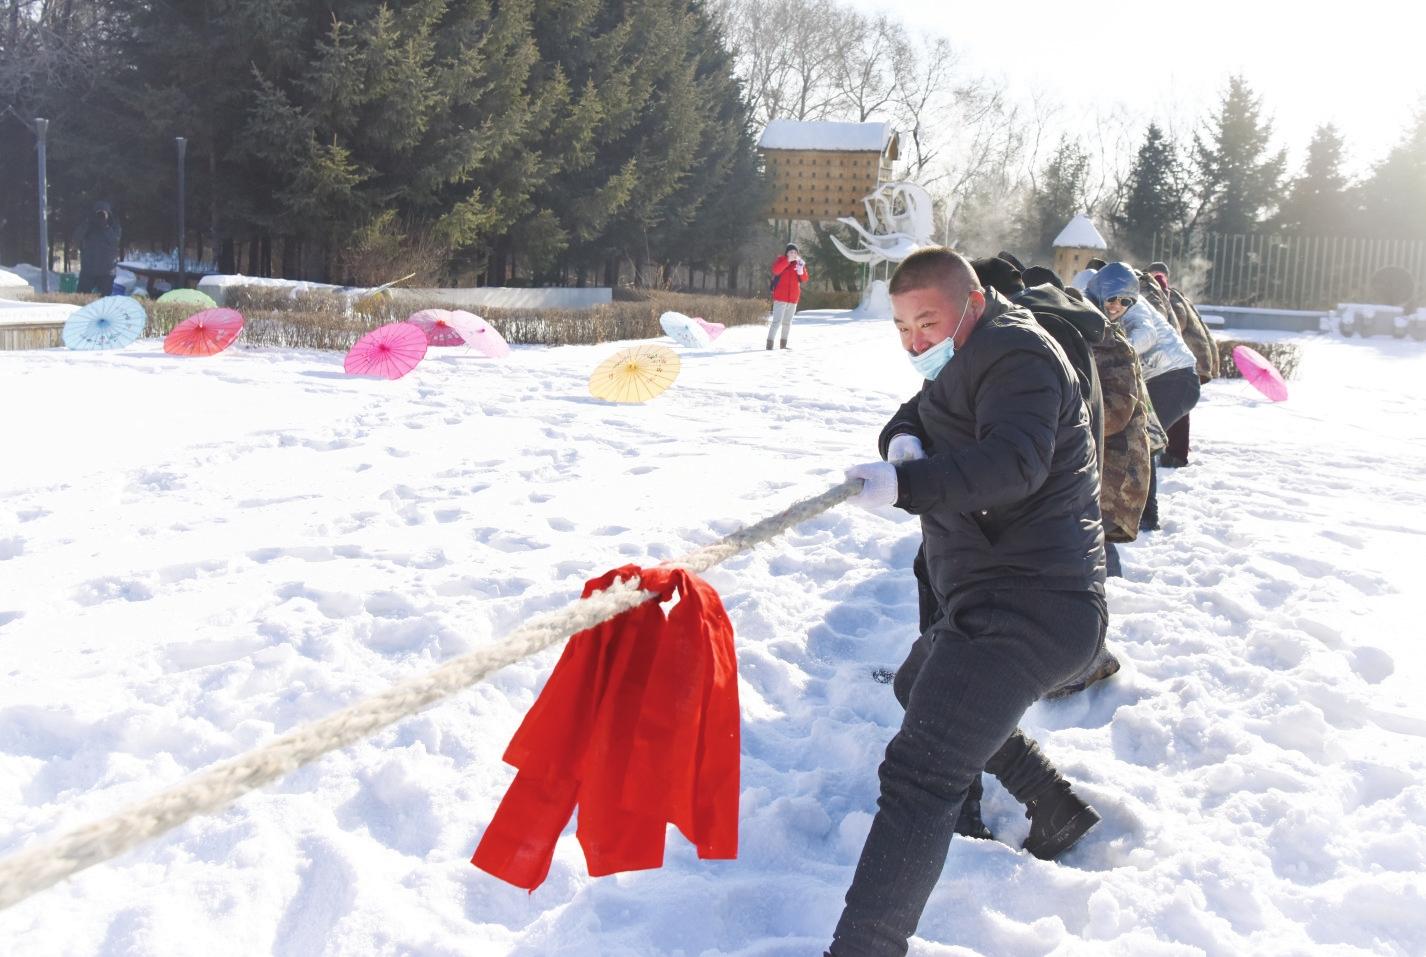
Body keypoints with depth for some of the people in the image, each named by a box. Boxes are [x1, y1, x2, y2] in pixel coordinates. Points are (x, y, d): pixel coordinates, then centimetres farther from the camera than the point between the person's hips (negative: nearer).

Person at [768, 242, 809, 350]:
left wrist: (801, 271, -17)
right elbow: (776, 270, -23)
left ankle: (784, 343, 20)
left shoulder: (799, 263, 10)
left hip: (793, 297, 5)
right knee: (777, 321, -13)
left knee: (787, 322, 12)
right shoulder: (780, 260, -1)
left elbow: (805, 278, 4)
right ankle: (770, 342, -12)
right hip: (780, 297, -5)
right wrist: (788, 260, -27)